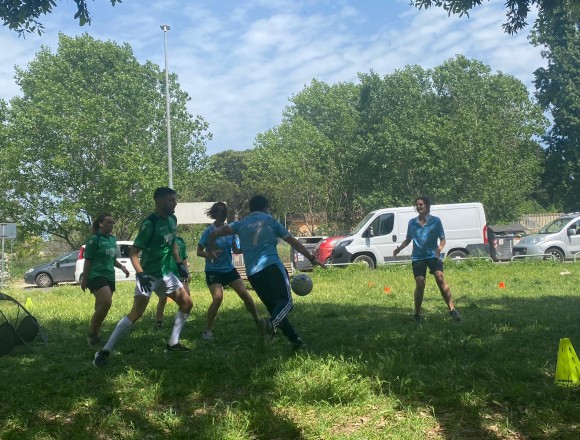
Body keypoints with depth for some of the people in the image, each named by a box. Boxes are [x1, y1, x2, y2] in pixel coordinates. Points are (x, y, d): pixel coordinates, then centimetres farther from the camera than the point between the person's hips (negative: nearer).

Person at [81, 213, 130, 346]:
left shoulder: (113, 239, 13)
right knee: (106, 302, -23)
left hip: (109, 276, 8)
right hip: (96, 275, -8)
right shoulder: (94, 239, -8)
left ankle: (95, 333, 18)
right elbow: (87, 260, -8)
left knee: (100, 308, 7)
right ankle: (92, 334, -11)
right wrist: (84, 279, -10)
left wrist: (122, 267, 8)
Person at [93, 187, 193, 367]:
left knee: (187, 303, 8)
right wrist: (141, 274, -32)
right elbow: (133, 253, -21)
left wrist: (180, 263, 16)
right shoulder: (150, 223, -21)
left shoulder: (172, 219, 2)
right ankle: (105, 351, -8)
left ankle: (173, 343, 18)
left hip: (166, 273, 8)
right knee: (136, 312, -16)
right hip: (149, 275, -8)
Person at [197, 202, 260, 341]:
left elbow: (235, 250, 10)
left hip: (229, 269, 5)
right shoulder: (209, 231, -13)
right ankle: (207, 330, -7)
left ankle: (258, 321, 22)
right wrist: (208, 254, -31)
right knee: (218, 298, -23)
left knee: (245, 294, 3)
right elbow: (199, 252, -10)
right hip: (213, 271, -5)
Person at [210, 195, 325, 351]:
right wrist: (311, 258, 19)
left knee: (273, 307, 14)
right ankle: (271, 324, -39)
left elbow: (214, 233, 5)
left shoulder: (241, 224, 17)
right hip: (272, 267, -4)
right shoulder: (269, 220, 11)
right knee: (285, 301, -9)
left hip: (252, 273, 4)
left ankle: (295, 340, 12)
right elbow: (293, 242, 13)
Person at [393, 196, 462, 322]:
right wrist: (399, 249, 2)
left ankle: (452, 309, -13)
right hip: (417, 257, 2)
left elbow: (442, 239, 1)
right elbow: (408, 239, 17)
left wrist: (439, 248, -19)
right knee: (420, 285, -1)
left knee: (440, 279, -18)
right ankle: (417, 314, 11)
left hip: (432, 255, -2)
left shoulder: (436, 221, -2)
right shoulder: (412, 222, 6)